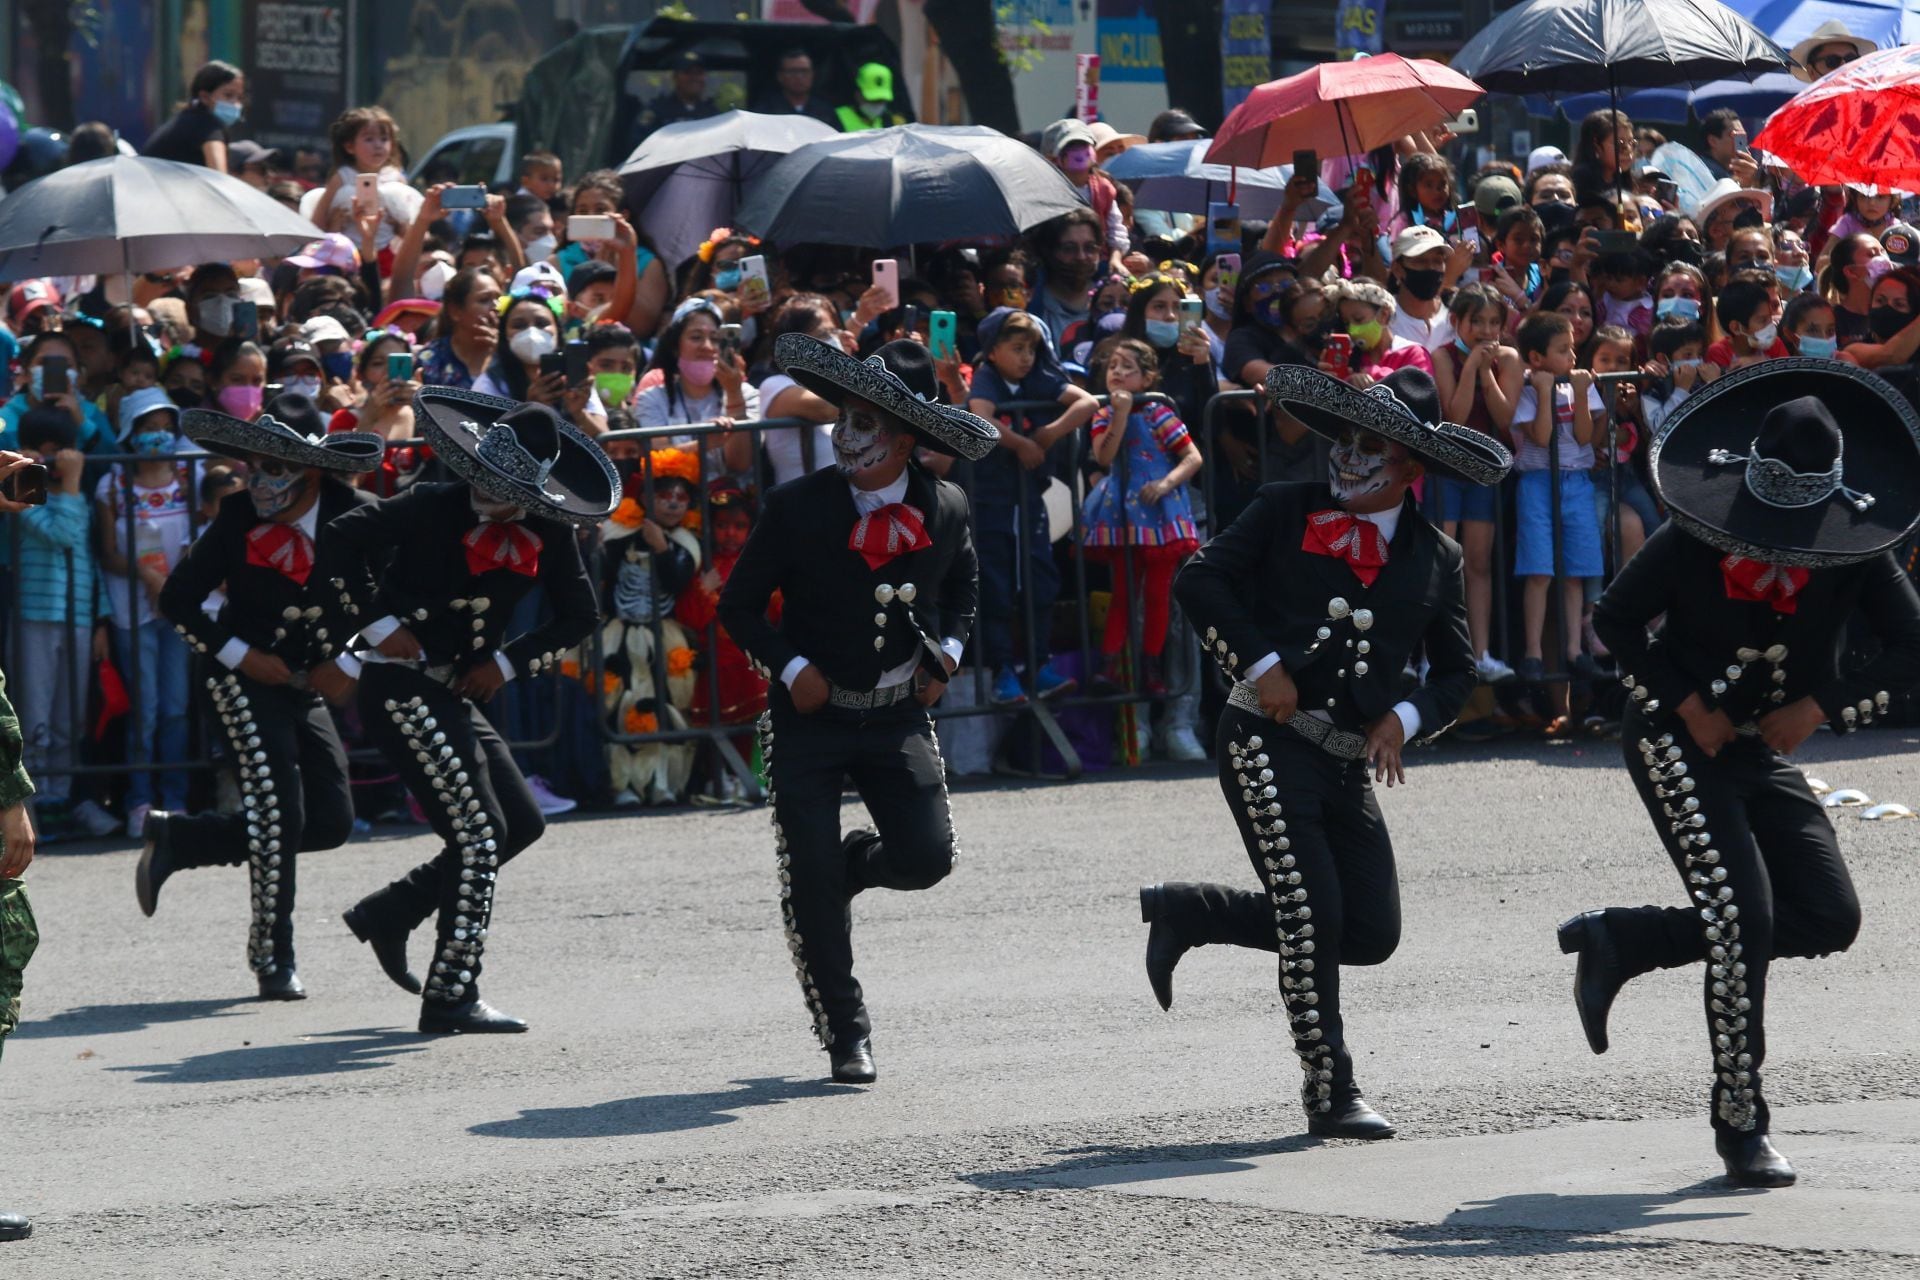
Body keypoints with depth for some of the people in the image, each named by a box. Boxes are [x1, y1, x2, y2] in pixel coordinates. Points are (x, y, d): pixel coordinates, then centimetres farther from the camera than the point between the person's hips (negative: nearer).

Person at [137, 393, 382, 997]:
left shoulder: (357, 517, -11)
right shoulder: (239, 517, -13)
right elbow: (178, 599, -5)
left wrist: (351, 664, -8)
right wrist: (239, 653, -12)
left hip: (308, 685, 4)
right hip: (248, 678, -4)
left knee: (330, 822, 3)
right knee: (279, 814, -15)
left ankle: (177, 838, 17)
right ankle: (273, 958, -1)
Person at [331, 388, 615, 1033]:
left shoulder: (547, 533, 0)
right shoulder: (435, 508, -16)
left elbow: (579, 615, 9)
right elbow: (344, 538, -12)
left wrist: (507, 663, -2)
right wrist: (380, 623, -15)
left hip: (456, 695, 8)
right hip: (399, 684, -8)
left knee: (521, 823, 11)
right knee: (478, 834, -12)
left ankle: (386, 914, 21)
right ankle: (451, 999, -9)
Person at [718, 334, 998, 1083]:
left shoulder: (944, 509, -4)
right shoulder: (798, 508, -12)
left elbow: (962, 585, 19)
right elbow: (739, 607, -2)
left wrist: (948, 649, 3)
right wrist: (791, 668, -16)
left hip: (897, 715, 2)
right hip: (808, 714, -2)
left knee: (927, 858, -12)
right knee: (810, 882, -6)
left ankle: (851, 864, 24)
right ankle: (846, 1034, 9)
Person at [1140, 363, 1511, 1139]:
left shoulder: (1434, 559, 9)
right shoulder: (1286, 513, 2)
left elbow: (1455, 673, 14)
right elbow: (1200, 580, -2)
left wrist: (1407, 717, -5)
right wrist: (1260, 664, -12)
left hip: (1350, 762, 5)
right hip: (1268, 744, -5)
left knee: (1371, 932, 2)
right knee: (1312, 915, -14)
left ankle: (1184, 911, 19)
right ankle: (1329, 1091, -1)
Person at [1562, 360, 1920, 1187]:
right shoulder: (1698, 536, -15)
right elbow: (1616, 618, -3)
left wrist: (1821, 707, -15)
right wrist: (1686, 703, -12)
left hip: (1762, 750, 5)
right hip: (1677, 744, -5)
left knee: (1828, 918, -3)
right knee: (1743, 919, -17)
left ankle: (1621, 941, 10)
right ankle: (1741, 1128, -7)